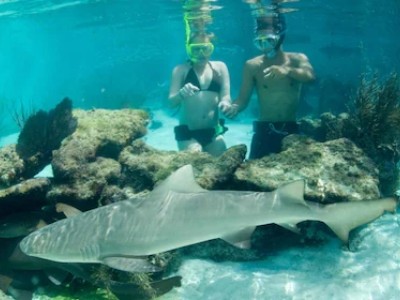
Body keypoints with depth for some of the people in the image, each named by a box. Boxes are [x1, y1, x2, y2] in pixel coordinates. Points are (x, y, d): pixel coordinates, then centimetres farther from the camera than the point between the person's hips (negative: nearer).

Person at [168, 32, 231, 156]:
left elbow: (226, 97, 1)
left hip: (213, 132, 3)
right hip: (188, 133, -2)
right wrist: (181, 94, -30)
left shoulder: (220, 67, 5)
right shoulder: (181, 70, -1)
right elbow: (172, 102, -8)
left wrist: (224, 104, -23)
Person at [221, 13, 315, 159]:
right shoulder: (252, 65, 1)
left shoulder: (298, 59, 2)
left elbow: (310, 76, -19)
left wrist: (287, 70, -39)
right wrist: (234, 107, -25)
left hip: (292, 130, 0)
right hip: (263, 130, 0)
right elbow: (243, 99, -1)